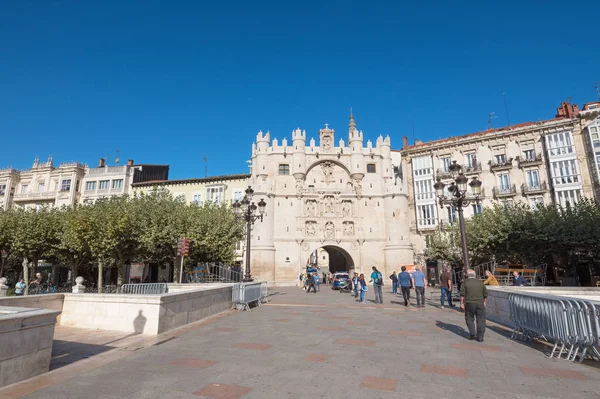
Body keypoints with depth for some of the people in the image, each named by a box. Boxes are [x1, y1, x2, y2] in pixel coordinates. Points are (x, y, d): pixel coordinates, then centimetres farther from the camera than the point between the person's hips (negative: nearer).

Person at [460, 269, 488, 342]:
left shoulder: (465, 282, -1)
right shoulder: (480, 282, 8)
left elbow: (462, 294, -6)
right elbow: (485, 294, 13)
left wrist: (462, 303, 1)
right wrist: (484, 302, 24)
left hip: (469, 304, -2)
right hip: (480, 303, 2)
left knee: (469, 319, 13)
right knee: (481, 320, 8)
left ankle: (472, 334, 9)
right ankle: (480, 337, 9)